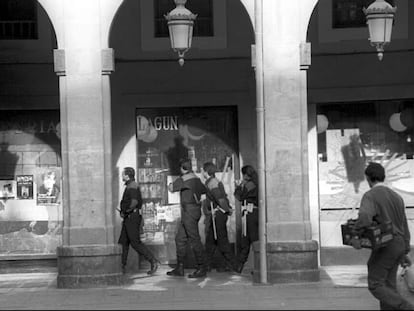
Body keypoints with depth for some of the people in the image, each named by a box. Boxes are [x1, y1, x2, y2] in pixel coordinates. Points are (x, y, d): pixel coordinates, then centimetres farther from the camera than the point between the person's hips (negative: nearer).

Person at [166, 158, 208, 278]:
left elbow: (171, 188, -5)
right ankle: (179, 268, 13)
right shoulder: (196, 179, 14)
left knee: (194, 239, -8)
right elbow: (203, 190, 29)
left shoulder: (184, 179, -13)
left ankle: (202, 268, -6)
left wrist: (171, 184, 17)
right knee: (180, 239, 11)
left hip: (189, 210, -10)